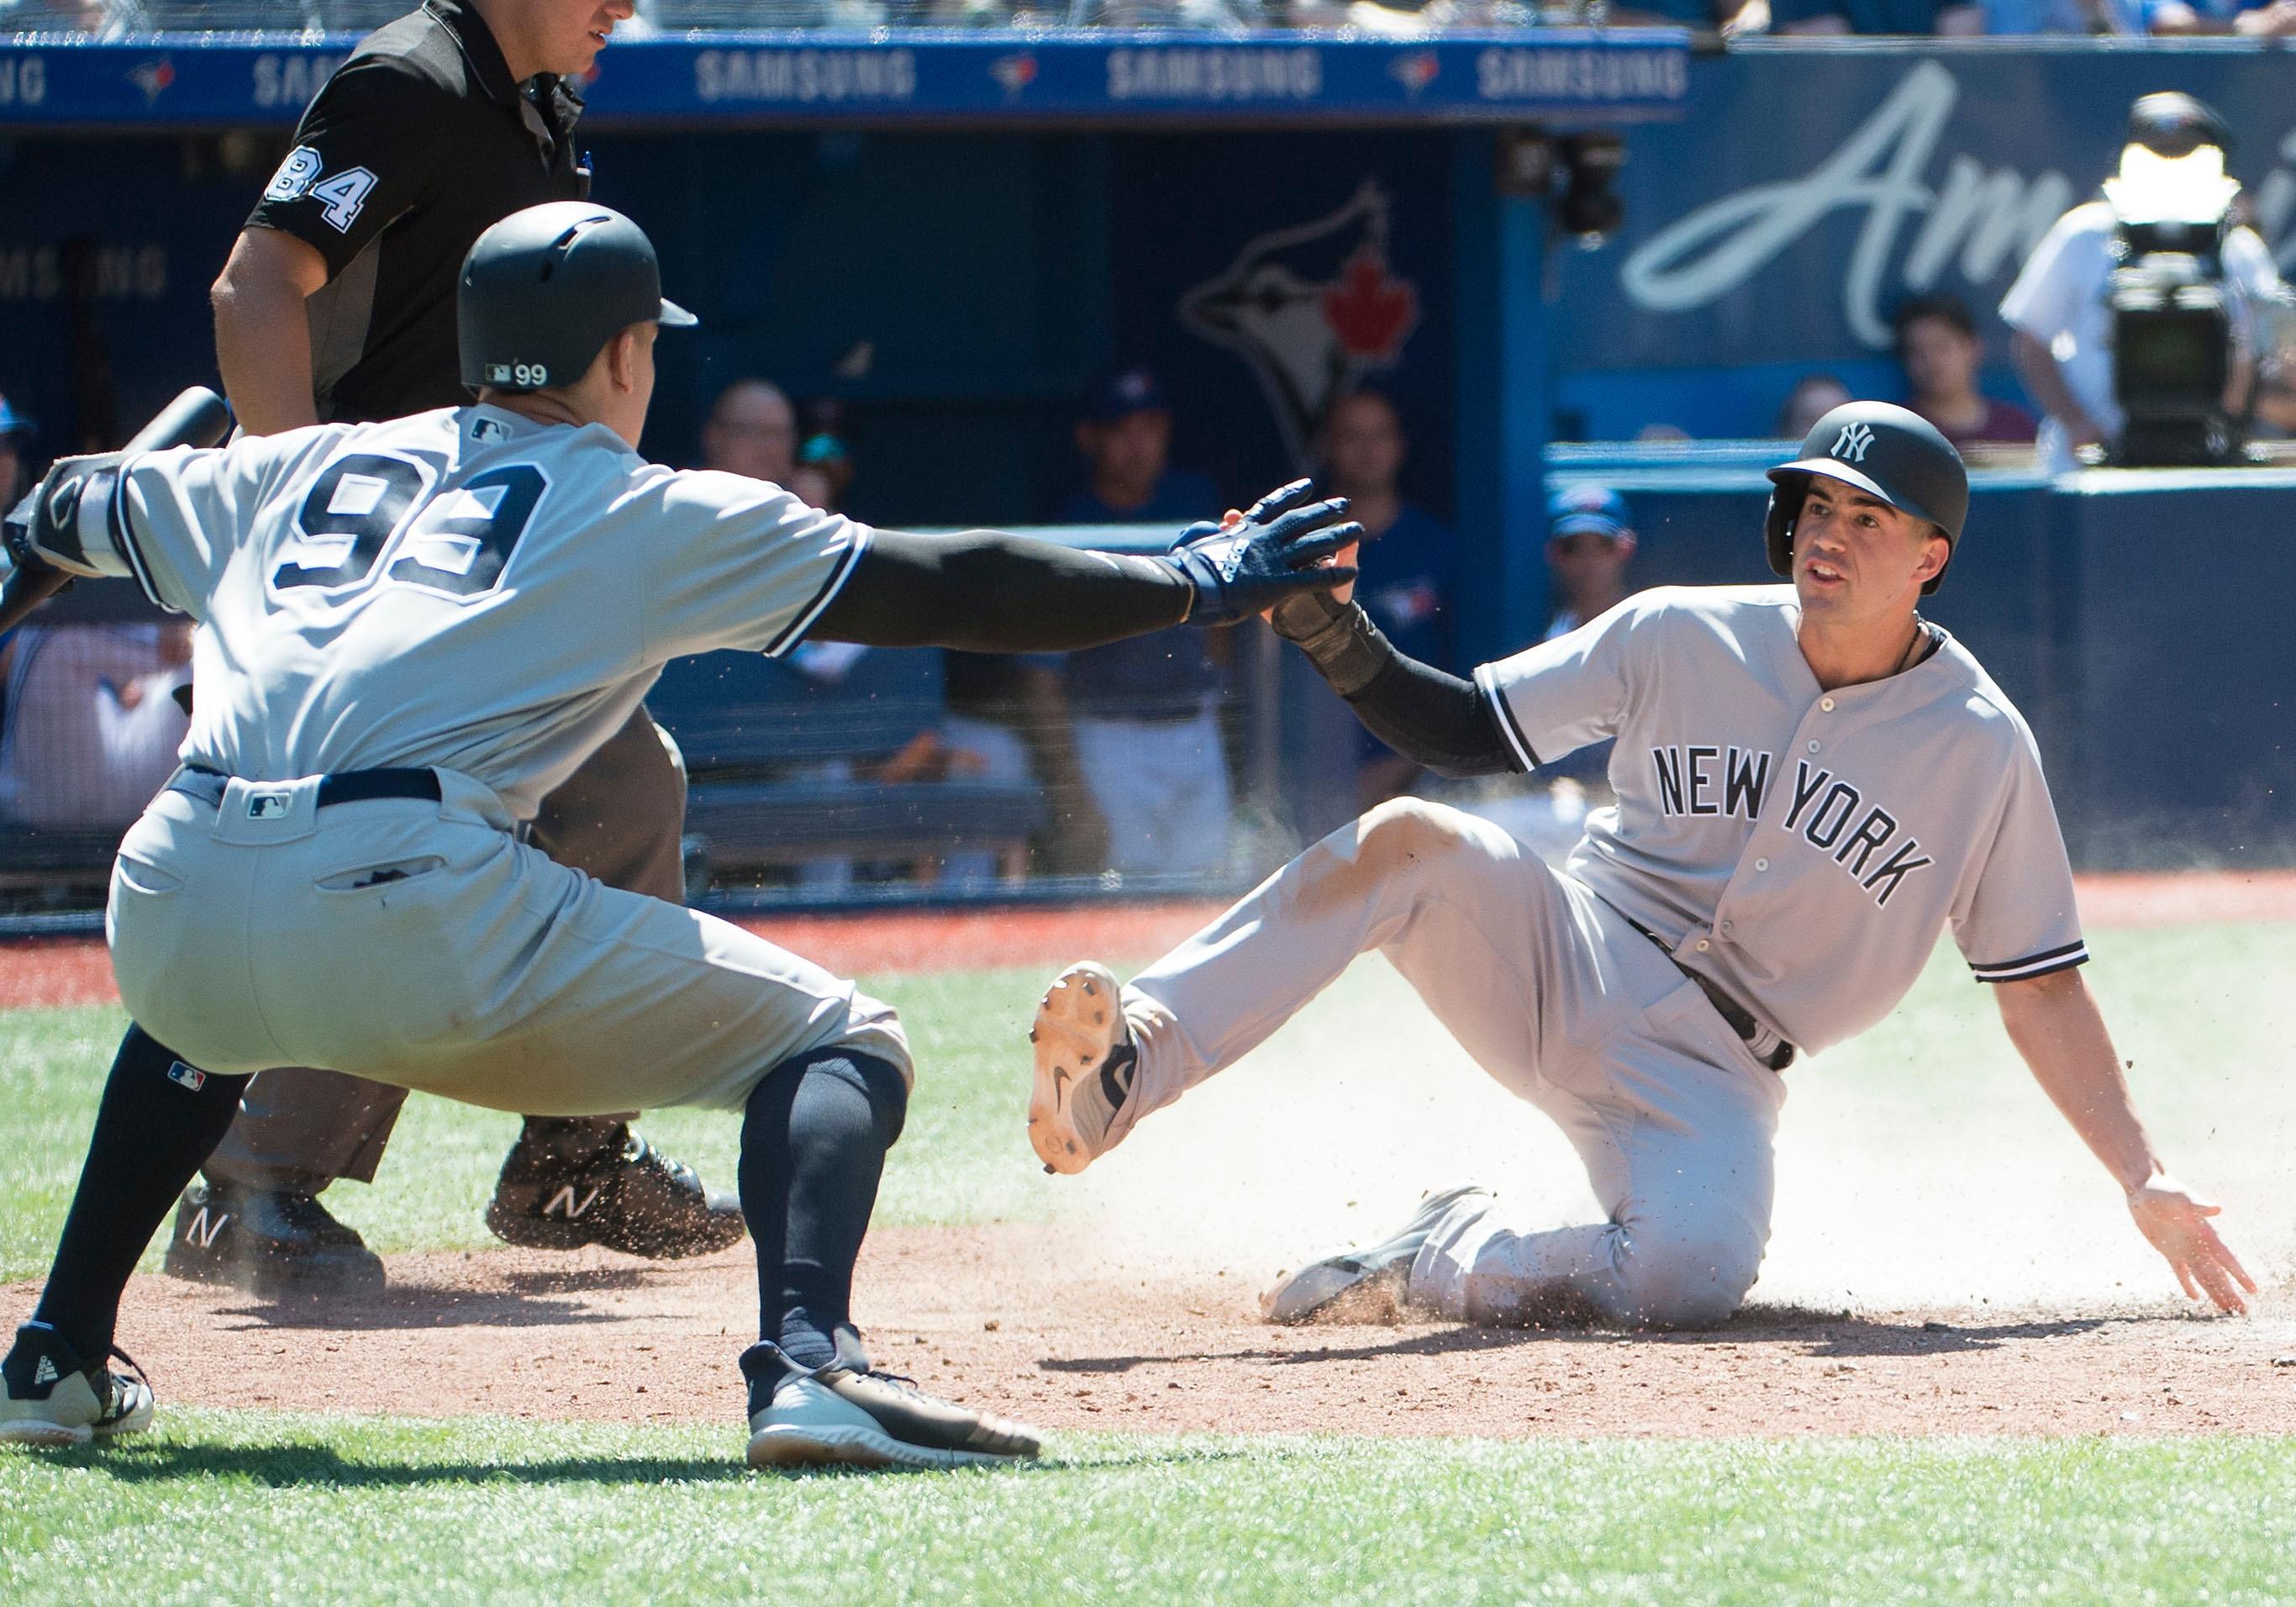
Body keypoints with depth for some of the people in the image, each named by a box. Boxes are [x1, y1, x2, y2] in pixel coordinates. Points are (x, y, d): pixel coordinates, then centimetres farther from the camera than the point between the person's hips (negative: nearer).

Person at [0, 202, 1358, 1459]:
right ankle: (808, 1364, -20)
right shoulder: (655, 518, 15)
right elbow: (952, 592, 13)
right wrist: (1196, 585, 24)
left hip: (170, 913, 5)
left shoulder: (307, 471, 27)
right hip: (410, 908, -5)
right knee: (840, 1041, 6)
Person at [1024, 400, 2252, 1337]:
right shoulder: (1681, 638, 1)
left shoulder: (1980, 747, -2)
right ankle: (1124, 1069, -42)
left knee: (1692, 1276, -35)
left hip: (1710, 1073, -1)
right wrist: (1323, 630, -12)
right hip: (1561, 963, 1)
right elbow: (1468, 734, 4)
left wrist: (2142, 1176, -4)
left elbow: (2040, 986, 2)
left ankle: (1454, 1264, -6)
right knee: (1408, 841, -31)